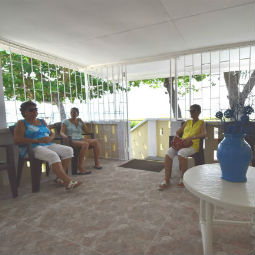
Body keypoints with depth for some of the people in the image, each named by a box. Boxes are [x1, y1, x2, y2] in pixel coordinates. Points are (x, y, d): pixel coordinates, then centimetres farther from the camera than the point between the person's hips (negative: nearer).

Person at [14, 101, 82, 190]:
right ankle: (68, 182, -34)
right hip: (32, 148, -7)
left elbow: (52, 134, 21)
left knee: (68, 150, -14)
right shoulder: (21, 123, 4)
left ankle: (60, 177, -11)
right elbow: (17, 139, -10)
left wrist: (50, 138, -5)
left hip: (48, 145, 7)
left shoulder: (42, 122, 22)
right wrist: (37, 140, -18)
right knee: (53, 155, -35)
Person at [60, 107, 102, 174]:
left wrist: (81, 121, 5)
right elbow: (61, 132, -5)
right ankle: (80, 167, -37)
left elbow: (87, 131, 11)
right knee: (85, 144, -37)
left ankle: (97, 163, -15)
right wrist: (65, 136, -29)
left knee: (95, 141, -19)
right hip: (72, 141, -5)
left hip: (81, 139, 6)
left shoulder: (79, 122, 19)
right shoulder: (66, 121, 6)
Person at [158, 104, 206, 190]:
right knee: (168, 152, -26)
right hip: (181, 144, 4)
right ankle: (167, 180, -25)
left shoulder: (201, 123, 11)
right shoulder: (187, 122, 24)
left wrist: (191, 138, -25)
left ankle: (183, 179, -19)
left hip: (193, 145, -4)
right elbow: (177, 132, 23)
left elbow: (204, 134, -9)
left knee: (181, 153, -38)